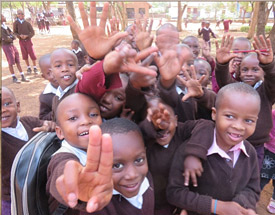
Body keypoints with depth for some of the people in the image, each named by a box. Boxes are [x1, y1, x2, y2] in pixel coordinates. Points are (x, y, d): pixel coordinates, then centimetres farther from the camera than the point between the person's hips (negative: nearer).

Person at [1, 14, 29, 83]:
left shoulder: (6, 27, 13)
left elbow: (14, 37, 7)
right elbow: (6, 38, -18)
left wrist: (10, 37, -10)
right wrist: (11, 38, -2)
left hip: (12, 45, 7)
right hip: (6, 46, -7)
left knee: (18, 62, 7)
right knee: (11, 62, -1)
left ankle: (22, 77, 12)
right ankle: (14, 78, 10)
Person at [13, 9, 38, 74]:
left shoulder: (27, 23, -5)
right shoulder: (16, 23, -2)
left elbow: (32, 33, -3)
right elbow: (15, 32, 4)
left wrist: (26, 35, -19)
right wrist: (19, 35, -16)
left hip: (28, 40, -1)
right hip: (21, 41, 1)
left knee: (32, 54, -3)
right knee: (25, 55, 6)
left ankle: (35, 67, 10)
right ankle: (28, 67, 19)